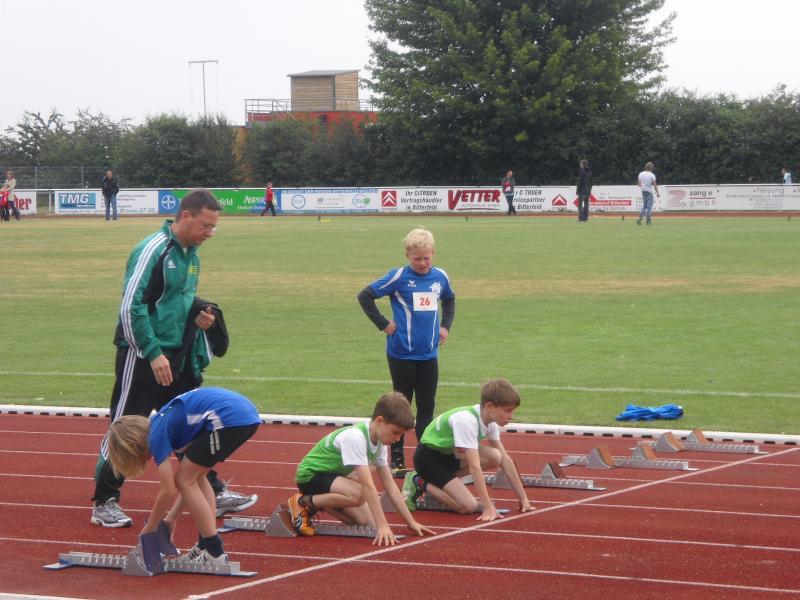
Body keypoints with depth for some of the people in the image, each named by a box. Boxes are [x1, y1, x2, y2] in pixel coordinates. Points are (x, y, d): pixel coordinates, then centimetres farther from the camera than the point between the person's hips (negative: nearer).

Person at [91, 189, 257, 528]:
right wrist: (154, 353, -22)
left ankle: (215, 495, 21)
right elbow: (131, 306, -20)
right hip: (142, 359, -8)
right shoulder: (153, 250, -16)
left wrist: (200, 313, 3)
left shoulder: (190, 253, 11)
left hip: (178, 359, 8)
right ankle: (104, 504, 9)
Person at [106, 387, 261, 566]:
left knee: (185, 479, 4)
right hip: (248, 413, 9)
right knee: (194, 476, 21)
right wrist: (172, 518, 32)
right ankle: (206, 546, 19)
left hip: (229, 419, -9)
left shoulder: (156, 435, 1)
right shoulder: (166, 424, 27)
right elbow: (191, 481, 31)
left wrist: (148, 530, 14)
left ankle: (214, 554, 2)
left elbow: (169, 491, 2)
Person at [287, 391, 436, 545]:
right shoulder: (355, 438, -30)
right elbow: (368, 485, -34)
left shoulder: (379, 442, -3)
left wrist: (411, 522, -2)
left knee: (368, 524, -6)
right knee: (358, 494, -34)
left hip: (333, 476, 9)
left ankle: (321, 502, 12)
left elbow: (389, 485, 2)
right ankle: (304, 502, -12)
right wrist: (383, 525, -35)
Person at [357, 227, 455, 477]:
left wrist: (445, 326, 12)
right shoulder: (399, 277, -9)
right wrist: (383, 324, -8)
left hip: (429, 355, 4)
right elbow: (365, 296, -8)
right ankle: (397, 460, 13)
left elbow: (449, 301, 25)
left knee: (427, 407, 7)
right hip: (401, 355, -4)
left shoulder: (440, 277, 3)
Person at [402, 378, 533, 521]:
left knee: (494, 457, -14)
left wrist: (523, 498, 0)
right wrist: (488, 507, -37)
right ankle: (420, 484, -2)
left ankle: (440, 484, 1)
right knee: (468, 506, -22)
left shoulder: (490, 421, -4)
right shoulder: (467, 420, -31)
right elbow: (474, 466, -34)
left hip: (449, 454, 9)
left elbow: (505, 459, 2)